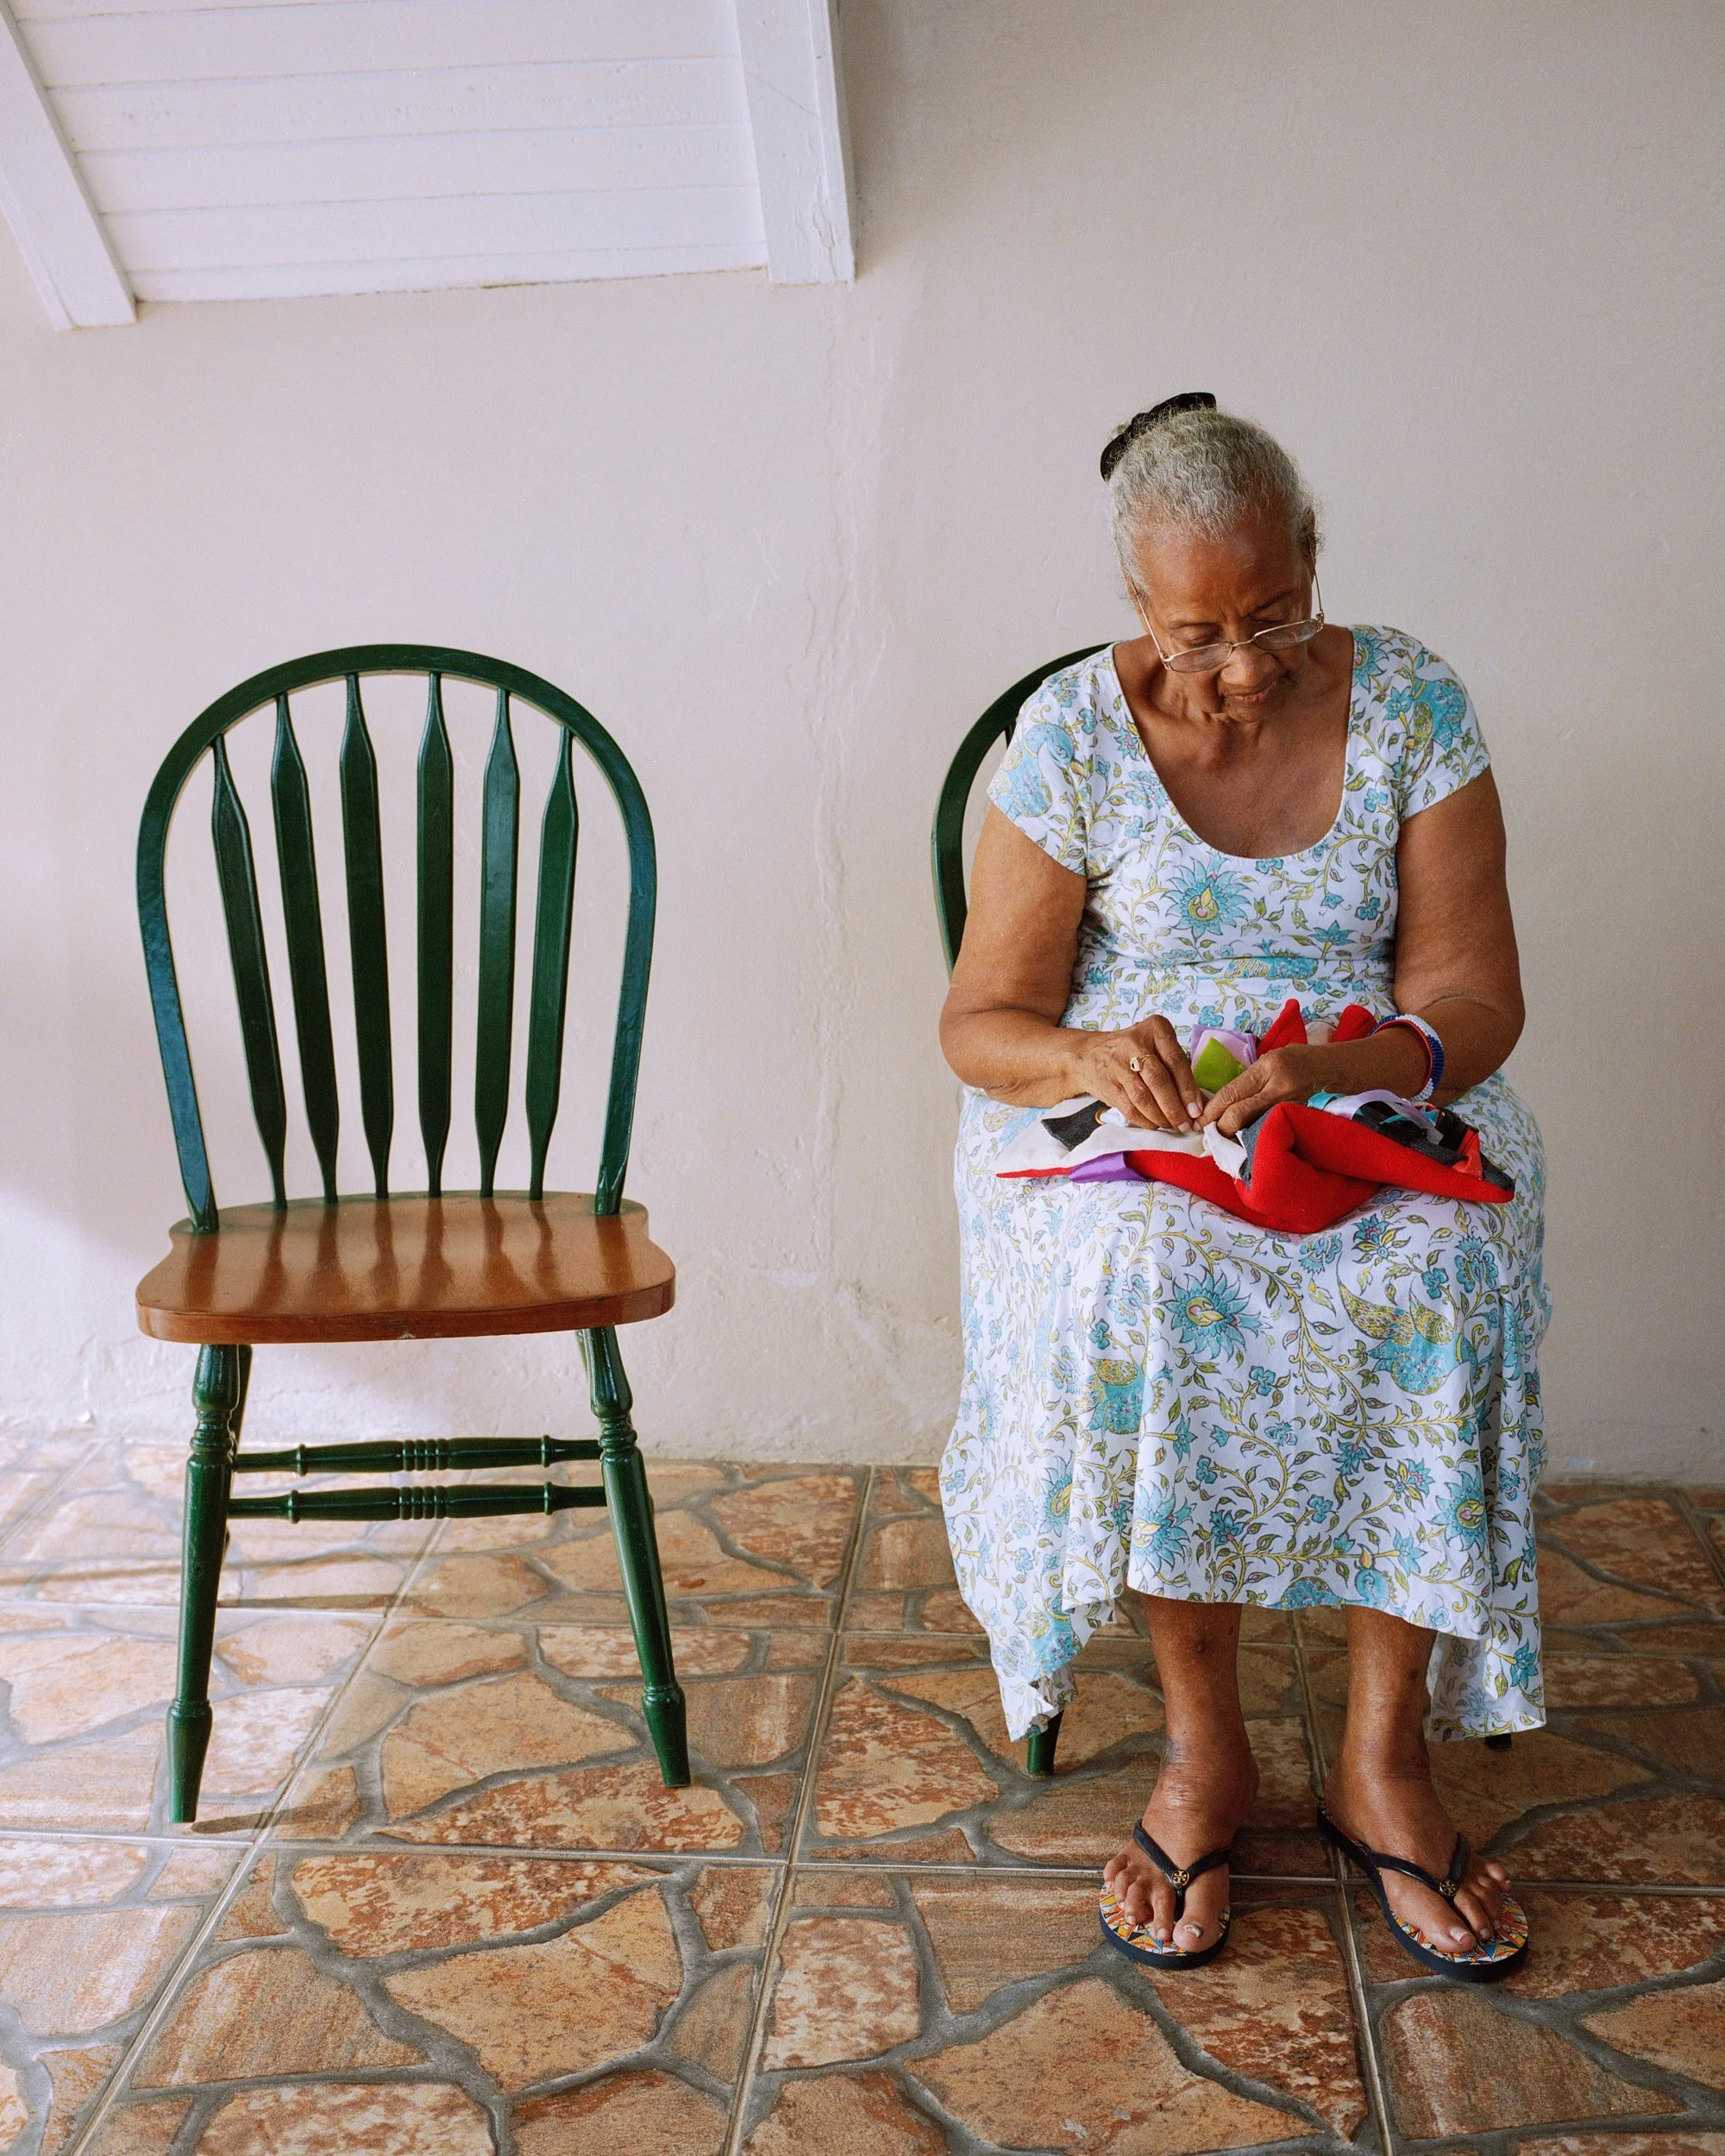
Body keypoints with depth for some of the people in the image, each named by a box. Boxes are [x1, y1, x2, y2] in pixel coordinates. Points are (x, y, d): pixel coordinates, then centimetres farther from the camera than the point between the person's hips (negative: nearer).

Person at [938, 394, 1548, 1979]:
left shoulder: (1410, 701, -1)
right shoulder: (1073, 734, -4)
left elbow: (1473, 994, -5)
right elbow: (982, 1021, -4)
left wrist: (1335, 1065, -28)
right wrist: (1090, 1057, -28)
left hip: (1378, 1094, 1)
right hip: (1119, 1110, -1)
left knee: (1447, 1270, -32)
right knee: (1136, 1276, -34)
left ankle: (1382, 1757, -16)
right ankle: (1204, 1743, -15)